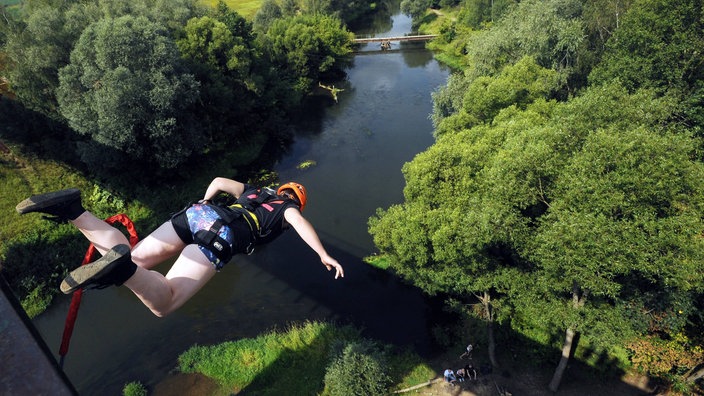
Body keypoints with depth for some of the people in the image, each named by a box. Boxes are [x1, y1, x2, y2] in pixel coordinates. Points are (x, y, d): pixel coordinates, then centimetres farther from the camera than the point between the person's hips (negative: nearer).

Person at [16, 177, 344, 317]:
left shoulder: (257, 192, 36)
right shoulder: (289, 208, 20)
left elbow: (218, 181, 37)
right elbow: (300, 222, -5)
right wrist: (324, 256, -3)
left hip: (198, 212, 7)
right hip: (221, 236, -7)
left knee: (131, 258, 11)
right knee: (162, 304, -10)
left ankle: (71, 210, -6)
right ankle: (121, 268, -40)